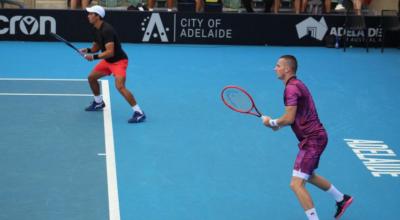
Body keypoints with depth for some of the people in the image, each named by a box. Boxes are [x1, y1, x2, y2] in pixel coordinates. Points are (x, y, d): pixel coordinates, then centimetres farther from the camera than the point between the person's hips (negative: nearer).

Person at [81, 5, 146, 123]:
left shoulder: (106, 30, -27)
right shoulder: (97, 29, 4)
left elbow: (110, 52, -32)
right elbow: (96, 47, 15)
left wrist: (94, 57, -32)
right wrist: (88, 50, -6)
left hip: (119, 61, -10)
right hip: (107, 61, 10)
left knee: (120, 86, -25)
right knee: (91, 77, 16)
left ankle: (139, 113, -22)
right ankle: (99, 102, 37)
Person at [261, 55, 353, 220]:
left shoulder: (291, 88, -18)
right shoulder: (297, 84, 14)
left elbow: (289, 118, -24)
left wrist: (272, 122, -8)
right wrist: (279, 124, 9)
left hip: (312, 139, -11)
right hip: (314, 136, 11)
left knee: (296, 184, -14)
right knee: (309, 176, 31)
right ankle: (342, 199, 44)